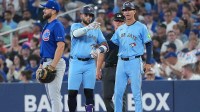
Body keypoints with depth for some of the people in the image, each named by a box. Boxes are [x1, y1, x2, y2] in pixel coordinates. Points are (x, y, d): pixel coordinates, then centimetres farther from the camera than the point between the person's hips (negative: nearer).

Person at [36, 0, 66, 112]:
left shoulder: (57, 25, -12)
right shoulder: (47, 26, 17)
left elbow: (61, 46, -20)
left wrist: (52, 66, -25)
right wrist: (41, 65, 18)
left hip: (55, 63, -10)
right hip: (46, 63, 10)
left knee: (54, 96, -12)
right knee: (52, 96, 12)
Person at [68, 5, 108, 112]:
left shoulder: (97, 30, 14)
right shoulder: (75, 26, 5)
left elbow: (105, 45, 7)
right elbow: (76, 33, -20)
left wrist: (100, 49, -16)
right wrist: (89, 27, -37)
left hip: (90, 64, 2)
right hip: (76, 63, -2)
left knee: (89, 92, -2)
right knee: (72, 92, -3)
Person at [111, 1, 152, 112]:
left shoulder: (141, 27, -1)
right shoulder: (120, 29, 15)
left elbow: (149, 44, -1)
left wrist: (148, 62, -6)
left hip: (135, 62, -5)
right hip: (121, 62, 5)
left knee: (136, 93, -5)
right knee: (118, 92, 4)